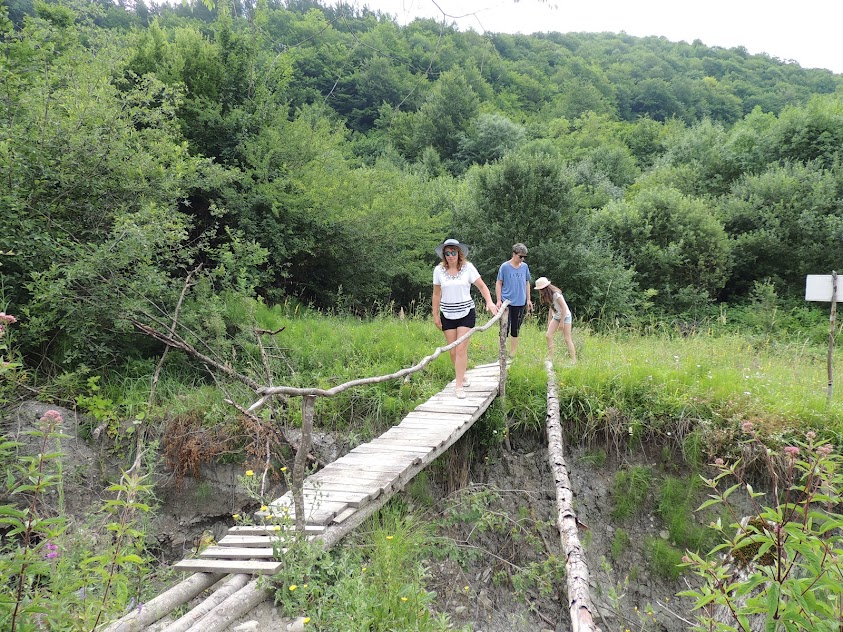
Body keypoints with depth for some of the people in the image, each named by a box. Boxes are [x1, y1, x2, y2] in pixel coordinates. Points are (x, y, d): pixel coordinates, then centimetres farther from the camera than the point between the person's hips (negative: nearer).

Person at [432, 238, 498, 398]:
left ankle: (459, 386, -6)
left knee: (461, 349, -10)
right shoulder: (439, 270, -1)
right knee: (453, 351, 6)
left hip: (466, 313, -2)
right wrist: (435, 316, 7)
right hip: (447, 315, 2)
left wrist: (489, 302, -18)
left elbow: (482, 286, -2)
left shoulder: (468, 267, -6)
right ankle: (462, 377, 29)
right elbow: (436, 294, 6)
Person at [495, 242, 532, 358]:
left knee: (515, 330, 11)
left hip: (520, 303, 4)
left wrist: (528, 300, 13)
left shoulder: (525, 266, 5)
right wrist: (499, 300, -8)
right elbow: (498, 283, -3)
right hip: (507, 302, -4)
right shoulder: (505, 266, -7)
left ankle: (512, 355, 20)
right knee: (505, 329, -4)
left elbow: (527, 283, 14)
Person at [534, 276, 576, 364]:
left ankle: (574, 360, -3)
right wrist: (549, 320, 12)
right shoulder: (548, 296, 0)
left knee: (567, 339, -8)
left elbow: (564, 308, -23)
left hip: (565, 316, -8)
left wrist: (562, 322, -20)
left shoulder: (556, 294, -25)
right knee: (548, 336, -5)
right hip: (556, 317, 8)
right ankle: (551, 358, 0)